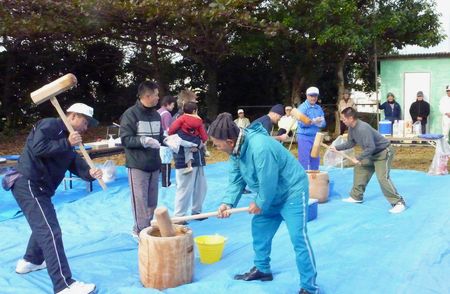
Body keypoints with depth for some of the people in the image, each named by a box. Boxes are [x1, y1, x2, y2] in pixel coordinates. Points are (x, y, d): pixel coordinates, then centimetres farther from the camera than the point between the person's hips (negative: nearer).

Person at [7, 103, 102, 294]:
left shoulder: (68, 140, 19)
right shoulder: (50, 125, -9)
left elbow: (76, 164, 8)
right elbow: (37, 147, -25)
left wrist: (90, 173, -12)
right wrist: (66, 143, -20)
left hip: (38, 187, 11)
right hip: (28, 184, -11)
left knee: (43, 226, 29)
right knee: (51, 232, -14)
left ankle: (30, 261, 51)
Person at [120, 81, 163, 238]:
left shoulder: (156, 115, 8)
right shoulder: (130, 114, -10)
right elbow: (125, 139, -13)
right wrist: (143, 141, -25)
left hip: (154, 165, 6)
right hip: (137, 165, -6)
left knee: (152, 201, 12)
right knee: (140, 201, -2)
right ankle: (142, 231, 8)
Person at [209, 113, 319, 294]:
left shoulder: (260, 148, -36)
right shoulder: (236, 149, -5)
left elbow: (268, 184, -29)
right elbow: (236, 179, -1)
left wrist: (260, 204, -12)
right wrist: (227, 202, -15)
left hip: (292, 191, -9)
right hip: (271, 194, 9)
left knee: (298, 238, -10)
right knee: (259, 229, 15)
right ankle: (262, 269, 33)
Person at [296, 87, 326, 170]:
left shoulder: (319, 108, 9)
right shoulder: (302, 107, -7)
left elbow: (323, 123, 5)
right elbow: (302, 123, -16)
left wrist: (320, 122, -16)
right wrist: (314, 121, -21)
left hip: (315, 136, 6)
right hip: (304, 136, -6)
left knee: (315, 159, 11)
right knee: (304, 160, -5)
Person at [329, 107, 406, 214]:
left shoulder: (363, 128, -32)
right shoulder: (351, 128, -2)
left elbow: (370, 147, -32)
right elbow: (351, 143, 13)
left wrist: (359, 158, -24)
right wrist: (337, 148, 11)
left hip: (384, 152, -10)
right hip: (372, 154, 10)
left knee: (383, 178, -21)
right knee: (359, 169, 17)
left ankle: (398, 203, -15)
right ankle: (356, 197, 27)